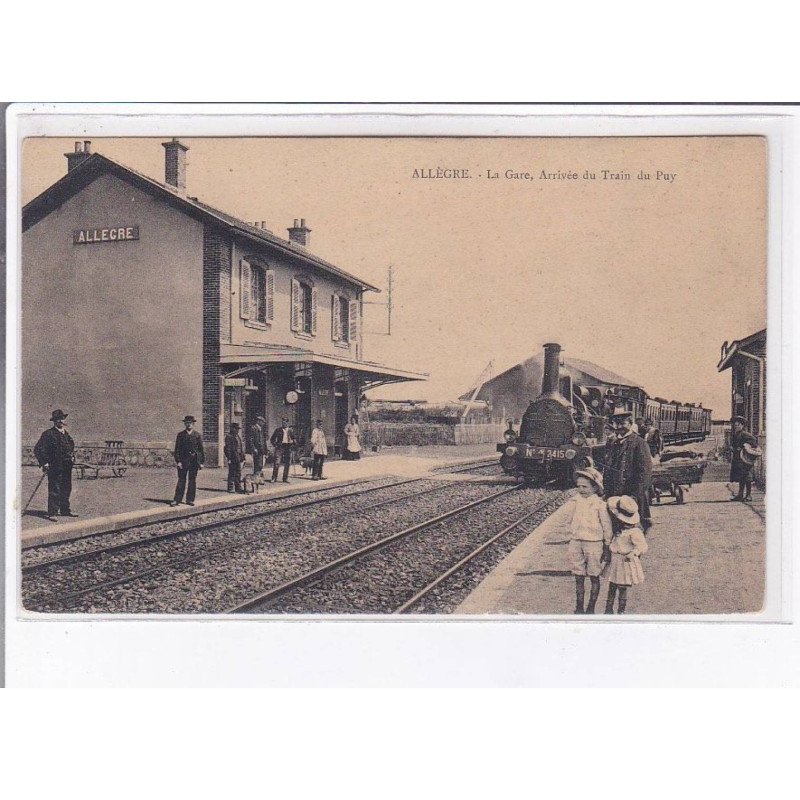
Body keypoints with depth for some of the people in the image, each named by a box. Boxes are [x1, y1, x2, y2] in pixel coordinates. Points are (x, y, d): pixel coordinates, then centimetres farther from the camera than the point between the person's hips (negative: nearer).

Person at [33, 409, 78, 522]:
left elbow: (71, 447, 31)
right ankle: (52, 513, -2)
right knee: (54, 490, -6)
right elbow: (38, 449, -10)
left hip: (67, 467, 7)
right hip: (54, 467, -7)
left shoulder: (66, 433, 15)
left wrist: (72, 457, 16)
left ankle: (65, 509, 27)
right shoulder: (48, 434, -8)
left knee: (67, 489, 14)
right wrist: (44, 463, -15)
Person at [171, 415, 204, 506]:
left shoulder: (197, 435, 6)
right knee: (181, 480, -1)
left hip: (194, 460, 1)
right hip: (183, 460, 0)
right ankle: (177, 499, 0)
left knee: (192, 480, 4)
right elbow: (177, 449, 4)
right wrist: (178, 461, -6)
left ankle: (190, 500, 11)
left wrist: (201, 462, 1)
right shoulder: (180, 435, 6)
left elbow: (201, 448, 6)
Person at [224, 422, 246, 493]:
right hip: (233, 459, -8)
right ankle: (230, 488, 2)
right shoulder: (229, 437, -8)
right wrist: (229, 458, -18)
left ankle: (238, 488, 17)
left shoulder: (239, 437, 18)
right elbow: (228, 448, -13)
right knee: (232, 474, -3)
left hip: (238, 459, 8)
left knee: (238, 474, 11)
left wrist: (243, 457, 18)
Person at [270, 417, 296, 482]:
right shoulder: (278, 430, 5)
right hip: (279, 447, -3)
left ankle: (285, 478, 13)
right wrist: (275, 445, -2)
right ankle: (274, 478, -5)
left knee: (287, 464, 4)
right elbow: (272, 439, 9)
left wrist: (292, 442, -1)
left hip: (288, 448, 3)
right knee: (276, 463, -10)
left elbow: (293, 439, 20)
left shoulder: (290, 431, 12)